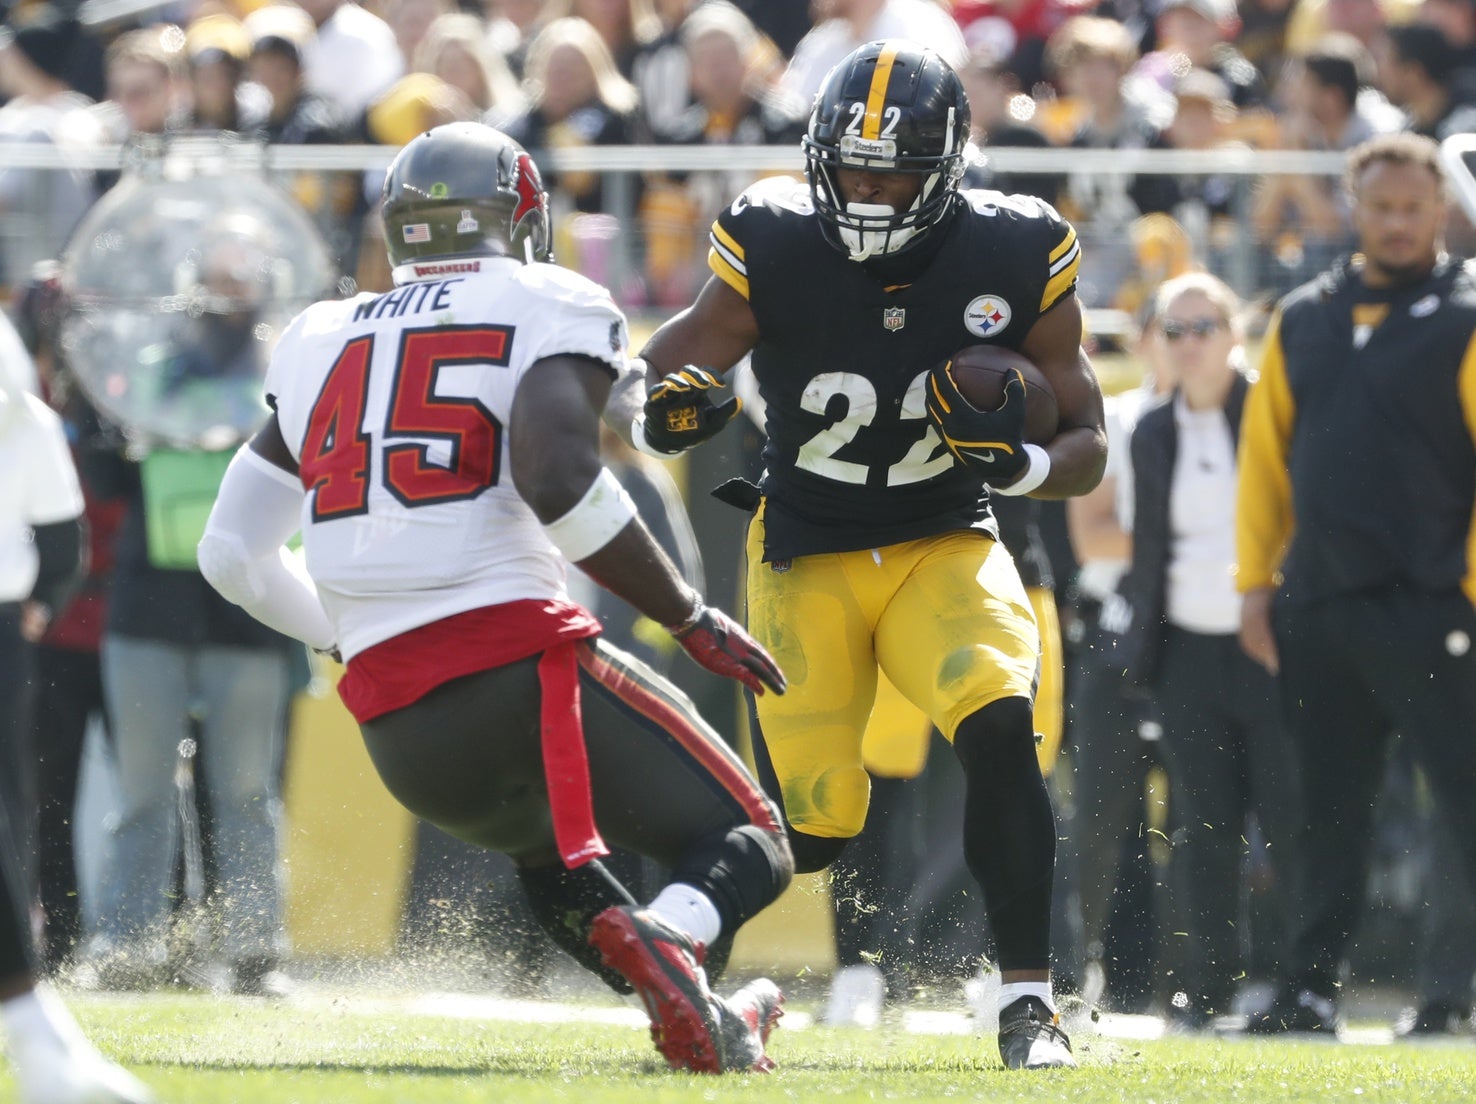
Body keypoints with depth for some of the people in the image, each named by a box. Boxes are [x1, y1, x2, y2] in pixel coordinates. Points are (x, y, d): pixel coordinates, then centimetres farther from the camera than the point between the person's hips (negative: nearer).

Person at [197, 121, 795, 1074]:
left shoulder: (322, 343, 20)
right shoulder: (547, 311, 3)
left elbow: (232, 551, 22)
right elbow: (558, 481, -17)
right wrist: (692, 619, -7)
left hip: (394, 728, 5)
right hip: (519, 662, -5)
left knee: (548, 845, 34)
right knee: (749, 846, 7)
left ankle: (610, 929, 0)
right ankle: (667, 941, -28)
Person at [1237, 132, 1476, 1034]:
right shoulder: (1303, 320, 14)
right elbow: (1266, 453, 15)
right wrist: (1256, 579, 9)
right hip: (1317, 608, 5)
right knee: (1328, 811, 10)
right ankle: (1311, 989, 15)